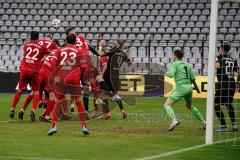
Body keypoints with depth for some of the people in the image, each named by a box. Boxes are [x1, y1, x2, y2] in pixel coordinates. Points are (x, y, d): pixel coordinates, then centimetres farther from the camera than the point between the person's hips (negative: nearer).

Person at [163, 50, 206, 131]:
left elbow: (171, 74, -15)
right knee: (189, 106, 30)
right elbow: (193, 79, 11)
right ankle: (203, 123, 28)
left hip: (181, 88, -7)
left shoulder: (174, 64, -1)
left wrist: (167, 73, 7)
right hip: (189, 87, 7)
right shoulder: (188, 65, 16)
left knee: (167, 105, -5)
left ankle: (174, 120, -30)